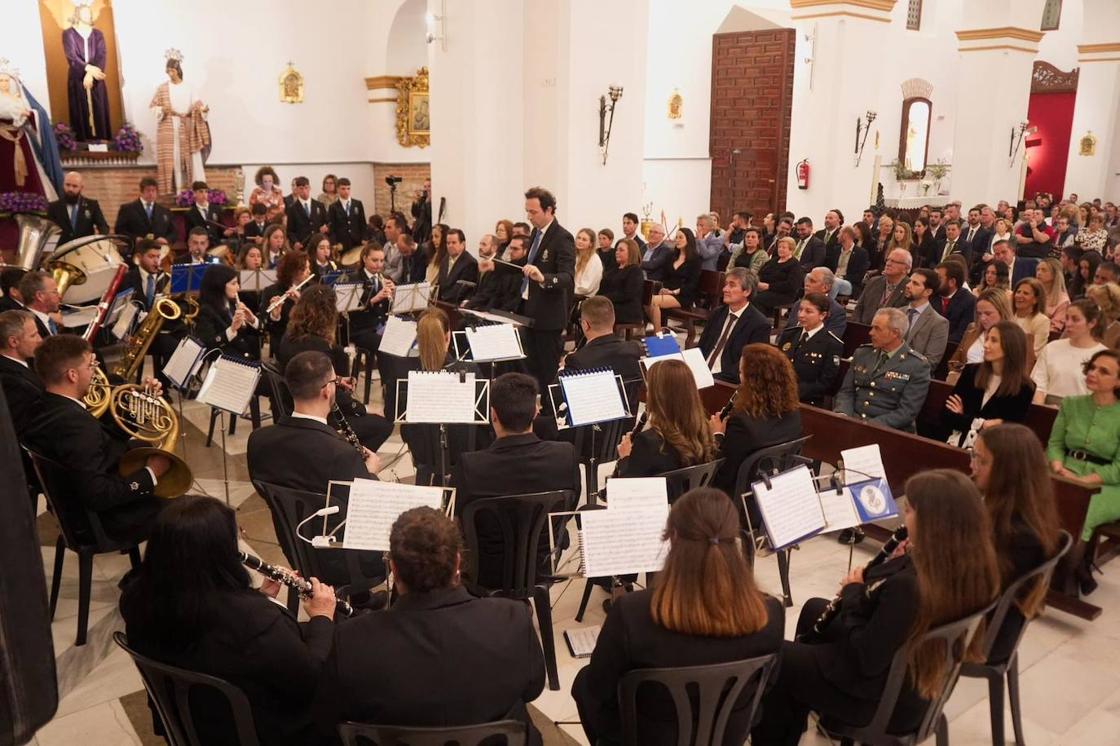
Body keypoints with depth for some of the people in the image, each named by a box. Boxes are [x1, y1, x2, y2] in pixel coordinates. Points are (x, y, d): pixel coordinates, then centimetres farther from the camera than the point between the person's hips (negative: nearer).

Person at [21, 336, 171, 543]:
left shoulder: (44, 408, -3)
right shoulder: (75, 423, -33)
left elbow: (104, 437, 7)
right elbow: (96, 496, -35)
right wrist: (150, 474, -24)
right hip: (98, 521, -10)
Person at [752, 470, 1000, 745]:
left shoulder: (909, 587, -37)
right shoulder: (976, 567, -12)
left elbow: (866, 659, -26)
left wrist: (853, 593, -13)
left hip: (887, 700, -9)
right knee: (814, 609, 26)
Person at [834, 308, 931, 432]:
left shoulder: (918, 366, -4)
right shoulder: (861, 353, 11)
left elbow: (906, 412, -10)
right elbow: (846, 391, 10)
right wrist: (842, 415, -11)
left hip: (887, 430, -4)